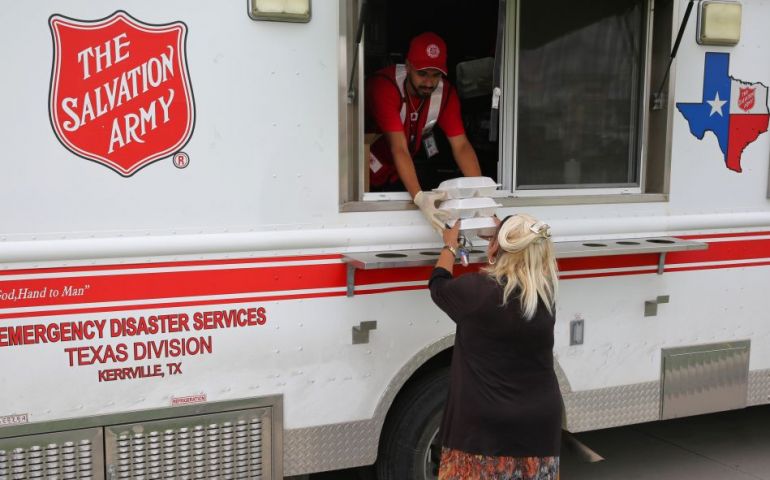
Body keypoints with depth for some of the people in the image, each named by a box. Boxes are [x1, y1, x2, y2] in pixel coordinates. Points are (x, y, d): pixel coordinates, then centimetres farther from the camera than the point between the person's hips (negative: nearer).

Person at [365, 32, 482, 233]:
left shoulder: (445, 92, -16)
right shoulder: (384, 86, -33)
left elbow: (460, 144, -20)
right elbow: (399, 148, -41)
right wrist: (418, 197, -53)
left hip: (398, 176, 5)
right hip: (369, 173, -4)